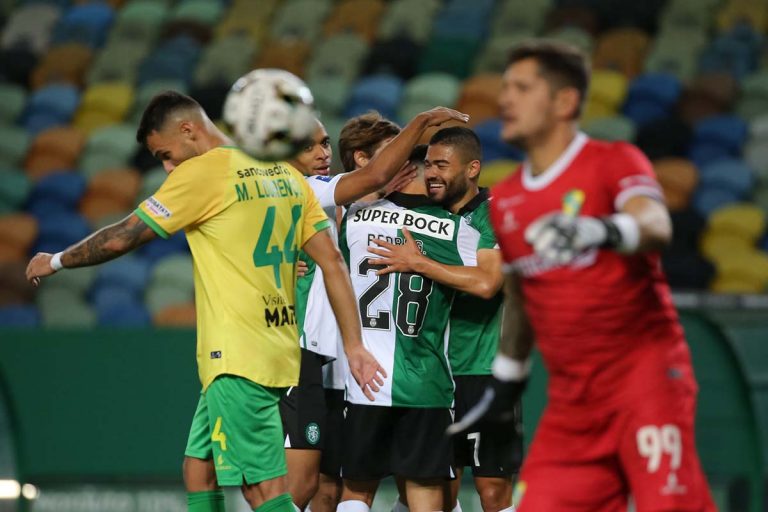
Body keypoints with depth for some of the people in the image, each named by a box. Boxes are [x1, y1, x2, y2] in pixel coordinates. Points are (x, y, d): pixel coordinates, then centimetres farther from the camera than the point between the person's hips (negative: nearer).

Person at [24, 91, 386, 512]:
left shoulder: (201, 173, -9)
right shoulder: (285, 174, 13)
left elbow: (121, 238, -4)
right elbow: (333, 263, 10)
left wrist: (55, 261, 12)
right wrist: (353, 345, 10)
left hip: (238, 359, -9)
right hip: (277, 348, 9)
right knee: (198, 470, 17)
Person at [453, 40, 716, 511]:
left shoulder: (613, 163, -6)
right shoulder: (504, 202, 13)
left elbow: (656, 225, -27)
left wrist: (602, 231, -47)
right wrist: (506, 382, 26)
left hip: (644, 373, -6)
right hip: (571, 398, 6)